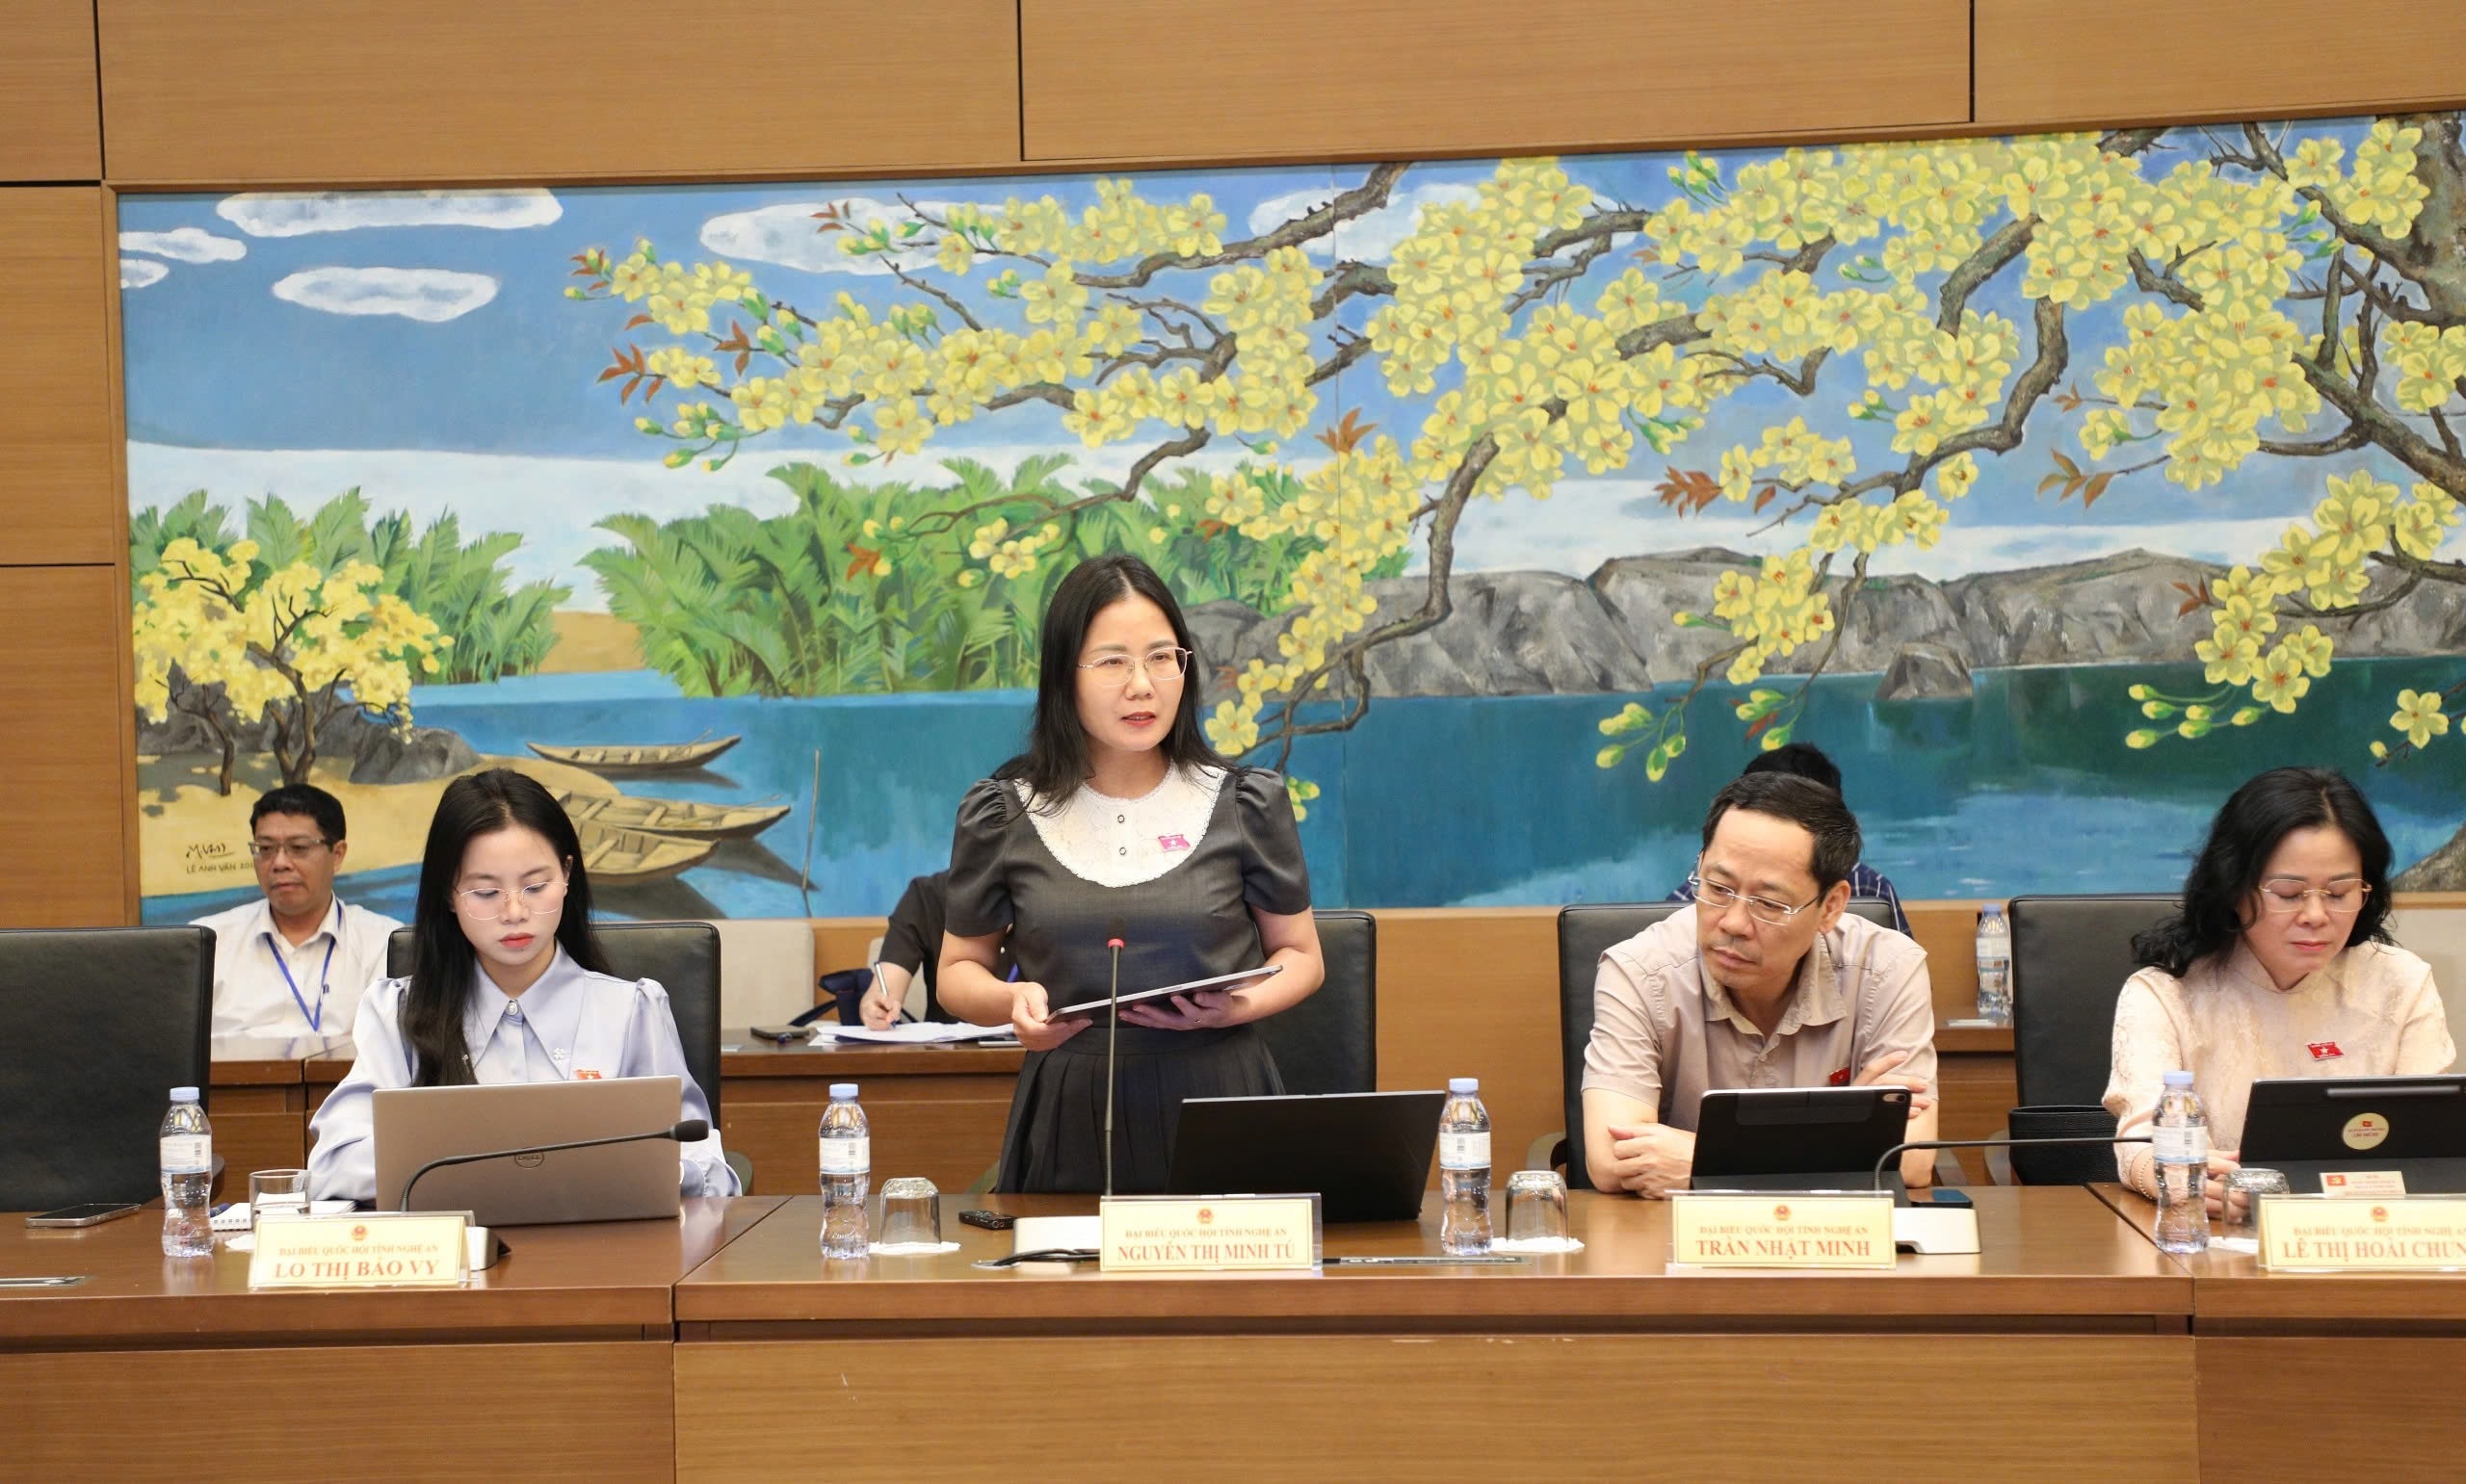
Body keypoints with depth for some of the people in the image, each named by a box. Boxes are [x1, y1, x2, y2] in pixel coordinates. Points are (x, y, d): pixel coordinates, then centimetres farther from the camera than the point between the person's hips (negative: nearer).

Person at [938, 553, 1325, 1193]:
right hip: (1069, 1117, 0)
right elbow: (959, 970, 15)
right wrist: (1012, 1001, -7)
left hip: (1219, 1100, 0)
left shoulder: (1247, 804, 6)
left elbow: (1300, 954, 14)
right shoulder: (1001, 817, 6)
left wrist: (1241, 1005, -7)